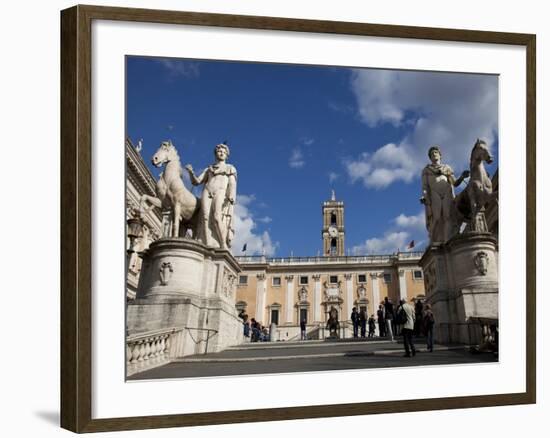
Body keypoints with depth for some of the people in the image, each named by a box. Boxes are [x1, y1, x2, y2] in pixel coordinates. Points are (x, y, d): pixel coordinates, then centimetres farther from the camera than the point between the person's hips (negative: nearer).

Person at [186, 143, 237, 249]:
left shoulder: (230, 168, 23)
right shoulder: (208, 169, 29)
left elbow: (232, 183, 8)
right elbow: (196, 182, 22)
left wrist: (231, 196, -11)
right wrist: (191, 172, 2)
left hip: (221, 193, -3)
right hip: (207, 193, 3)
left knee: (217, 218, -26)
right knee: (206, 218, -19)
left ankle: (224, 247, -30)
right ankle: (208, 248, -30)